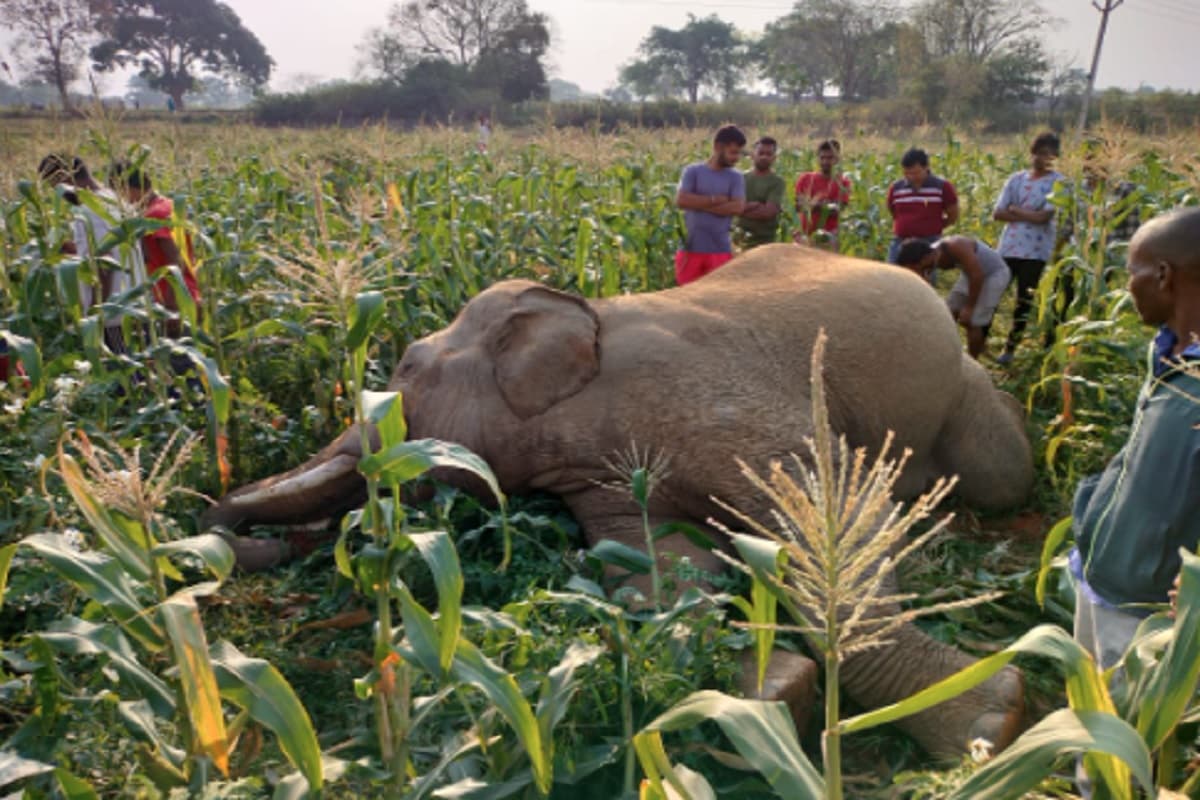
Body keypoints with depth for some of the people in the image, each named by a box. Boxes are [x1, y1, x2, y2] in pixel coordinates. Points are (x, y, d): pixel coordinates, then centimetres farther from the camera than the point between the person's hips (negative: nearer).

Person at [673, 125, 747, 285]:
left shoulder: (735, 177, 6)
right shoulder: (693, 171, 4)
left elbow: (737, 207, -9)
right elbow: (681, 200, -10)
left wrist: (698, 203, -10)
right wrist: (714, 200, -10)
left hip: (720, 250, 1)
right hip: (691, 249, -1)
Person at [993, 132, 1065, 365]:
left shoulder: (1058, 182, -3)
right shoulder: (1016, 179, 7)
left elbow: (1044, 216, -15)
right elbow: (997, 214, 0)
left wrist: (1015, 209, -6)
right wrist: (1028, 215, -10)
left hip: (1036, 251, -3)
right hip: (1008, 247, 3)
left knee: (1024, 301, 2)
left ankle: (1011, 348, 14)